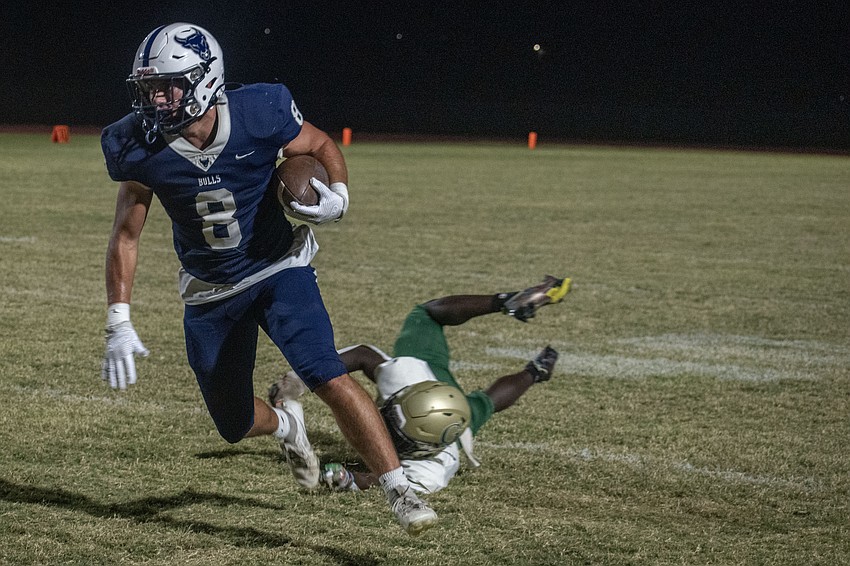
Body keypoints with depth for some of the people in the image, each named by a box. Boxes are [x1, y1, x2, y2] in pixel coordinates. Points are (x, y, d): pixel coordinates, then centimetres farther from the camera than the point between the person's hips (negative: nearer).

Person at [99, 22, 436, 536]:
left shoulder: (260, 115, -23)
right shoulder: (141, 150, -16)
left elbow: (322, 147, -2)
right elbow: (126, 235, -4)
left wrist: (338, 196, -24)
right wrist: (119, 324, -12)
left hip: (279, 270, -3)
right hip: (209, 293, 3)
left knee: (329, 378, -23)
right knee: (235, 425, 11)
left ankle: (401, 493, -18)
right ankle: (287, 425, 48)